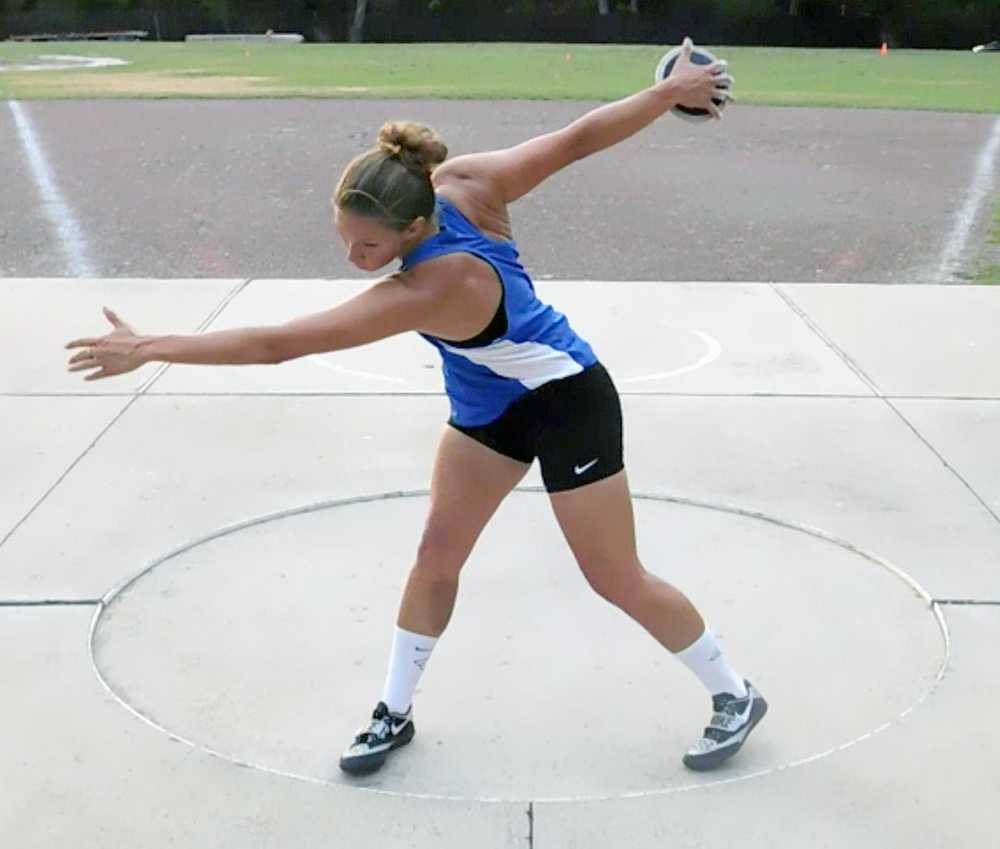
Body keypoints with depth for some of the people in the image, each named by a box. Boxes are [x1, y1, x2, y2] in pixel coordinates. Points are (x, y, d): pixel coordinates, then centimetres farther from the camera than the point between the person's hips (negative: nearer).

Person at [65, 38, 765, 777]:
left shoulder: (430, 290, -39)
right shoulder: (461, 183, -20)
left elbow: (278, 343, -37)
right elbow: (579, 137, -16)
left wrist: (150, 349, -33)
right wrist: (670, 90, -4)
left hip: (566, 403, -8)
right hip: (489, 406, 8)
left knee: (617, 580, 3)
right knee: (437, 555, 8)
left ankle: (735, 697, 26)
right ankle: (395, 714, 22)